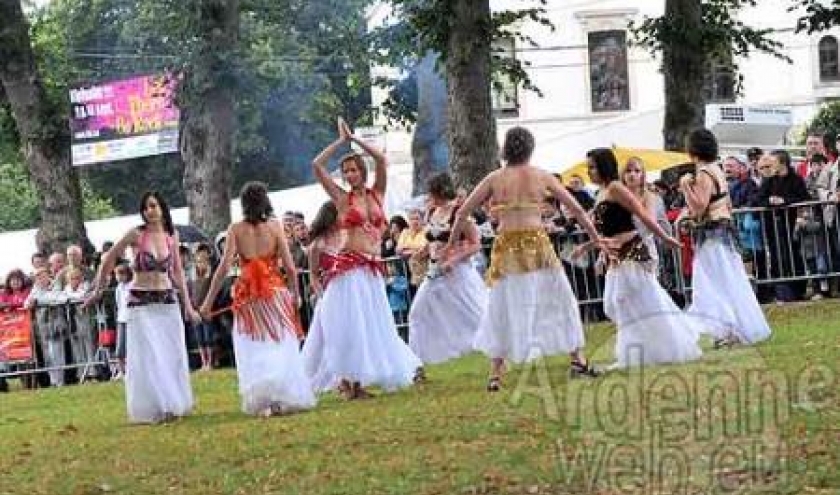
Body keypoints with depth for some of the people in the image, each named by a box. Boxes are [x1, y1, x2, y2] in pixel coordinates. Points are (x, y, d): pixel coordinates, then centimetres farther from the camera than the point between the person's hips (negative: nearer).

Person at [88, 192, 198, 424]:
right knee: (148, 358, -5)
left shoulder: (171, 236, 5)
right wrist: (99, 289, 6)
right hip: (141, 303, -4)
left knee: (172, 356, 6)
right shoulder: (136, 235, -6)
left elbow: (178, 272, 11)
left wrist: (188, 305, 10)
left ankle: (174, 404, 19)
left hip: (167, 301, 4)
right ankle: (156, 408, 0)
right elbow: (109, 259, 2)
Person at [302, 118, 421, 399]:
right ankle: (347, 380, -5)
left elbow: (381, 160, 2)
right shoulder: (342, 199, 5)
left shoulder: (377, 194, 12)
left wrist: (354, 139, 6)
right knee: (349, 323, -6)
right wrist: (341, 141, 6)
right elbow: (317, 165, -1)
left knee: (372, 324, 5)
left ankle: (357, 381, 12)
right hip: (349, 268, -4)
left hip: (373, 270, 4)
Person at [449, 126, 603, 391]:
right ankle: (578, 359, 13)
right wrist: (595, 237, 15)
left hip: (507, 247, 1)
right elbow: (575, 208, 6)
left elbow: (463, 212, 3)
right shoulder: (541, 176, 4)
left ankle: (495, 374, 4)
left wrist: (452, 243, 16)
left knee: (503, 308, 8)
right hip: (537, 244, -1)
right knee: (560, 300, 14)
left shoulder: (494, 179, 4)